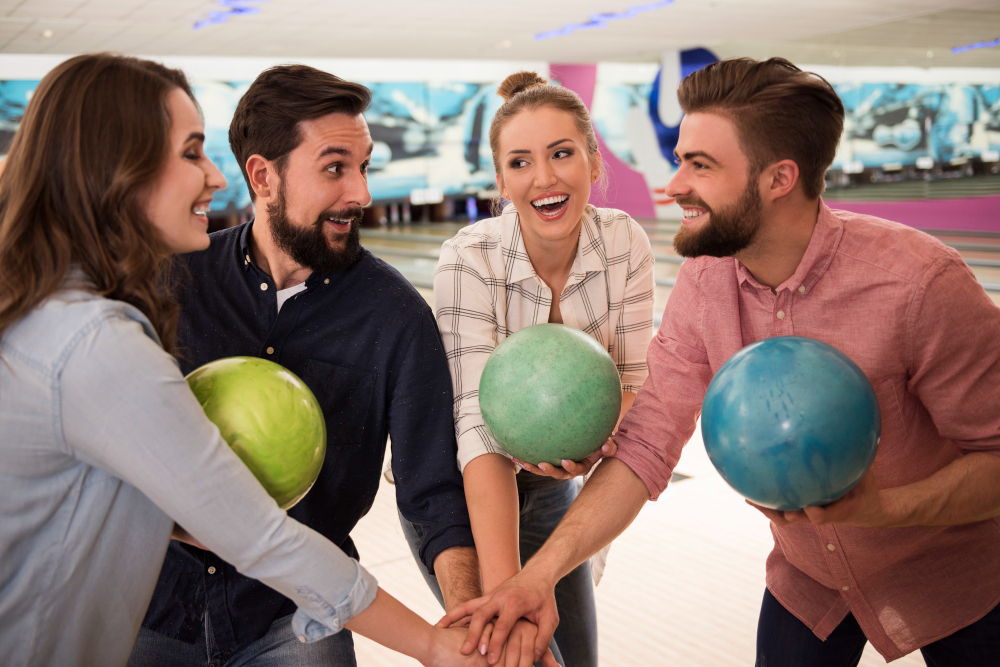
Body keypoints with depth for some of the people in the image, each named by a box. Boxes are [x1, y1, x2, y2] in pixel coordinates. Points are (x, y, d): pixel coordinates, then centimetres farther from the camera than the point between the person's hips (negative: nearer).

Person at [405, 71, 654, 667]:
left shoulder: (626, 244, -16)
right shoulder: (469, 261, -28)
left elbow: (634, 379, -11)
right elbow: (479, 424, -34)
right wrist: (504, 592, -43)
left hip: (551, 483, 4)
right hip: (459, 487, -4)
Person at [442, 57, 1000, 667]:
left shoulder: (918, 280, -30)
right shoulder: (704, 283, -16)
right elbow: (644, 448, -18)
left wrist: (879, 509, -40)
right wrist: (540, 573, -30)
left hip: (951, 582, -3)